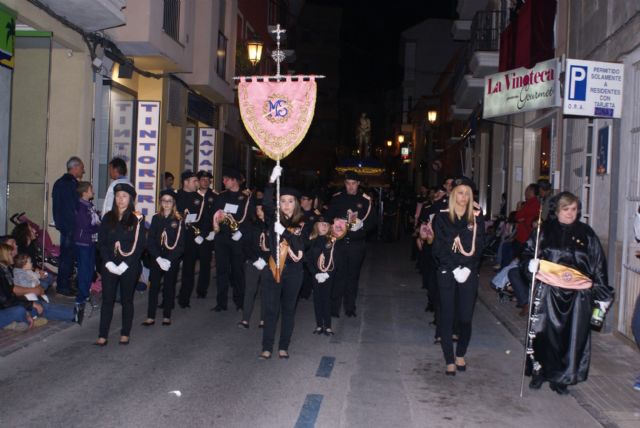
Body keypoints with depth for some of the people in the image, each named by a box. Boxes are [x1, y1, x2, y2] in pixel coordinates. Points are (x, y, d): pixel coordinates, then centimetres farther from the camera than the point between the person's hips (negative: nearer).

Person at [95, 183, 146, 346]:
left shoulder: (137, 219, -2)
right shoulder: (108, 217, 7)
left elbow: (139, 245, -7)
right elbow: (101, 242, 3)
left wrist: (124, 265, -13)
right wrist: (108, 263, -9)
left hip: (129, 267, -2)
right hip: (109, 266, 2)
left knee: (127, 300, 8)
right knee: (107, 300, 2)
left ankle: (125, 334, 18)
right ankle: (102, 335, 7)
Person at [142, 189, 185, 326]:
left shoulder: (179, 221, -2)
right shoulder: (156, 219, 5)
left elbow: (180, 244, -5)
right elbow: (150, 241, 1)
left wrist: (169, 260, -13)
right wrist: (158, 258, -11)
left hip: (172, 260, -2)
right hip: (156, 259, 2)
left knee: (169, 287, 5)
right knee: (154, 286, 1)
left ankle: (167, 316, 15)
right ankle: (150, 317, 6)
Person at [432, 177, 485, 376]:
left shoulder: (476, 219, 7)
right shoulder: (441, 218, 1)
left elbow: (478, 247, 1)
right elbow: (439, 249, -5)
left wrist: (467, 269, -12)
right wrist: (455, 269, -13)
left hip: (469, 274, 1)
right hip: (447, 273, -1)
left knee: (466, 316, 2)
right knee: (447, 316, -1)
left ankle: (460, 355, 21)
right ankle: (449, 360, 7)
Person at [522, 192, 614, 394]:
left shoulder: (586, 234, 7)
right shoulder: (544, 231, 4)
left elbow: (599, 265, 9)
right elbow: (526, 256, 7)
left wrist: (602, 294, 5)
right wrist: (531, 264, -17)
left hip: (577, 295, 1)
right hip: (547, 293, -1)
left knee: (572, 336, 2)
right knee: (543, 333, 0)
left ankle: (561, 378, 16)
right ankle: (539, 372, 18)